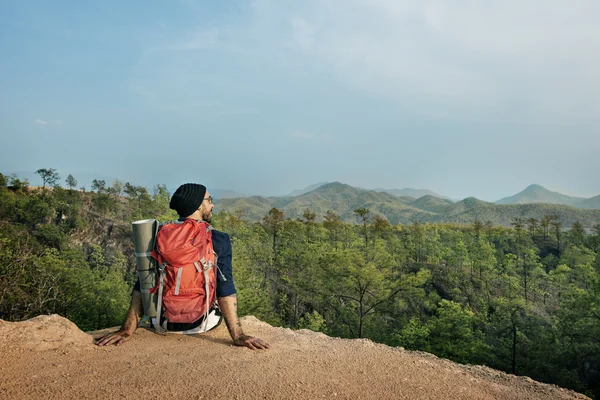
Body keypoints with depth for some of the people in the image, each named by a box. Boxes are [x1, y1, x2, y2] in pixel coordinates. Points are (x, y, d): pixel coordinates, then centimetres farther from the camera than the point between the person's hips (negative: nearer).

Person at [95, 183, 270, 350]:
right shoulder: (220, 240, -17)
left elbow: (142, 286, -10)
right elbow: (225, 289, -22)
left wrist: (127, 330, -10)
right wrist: (238, 335, -21)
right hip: (201, 323, -2)